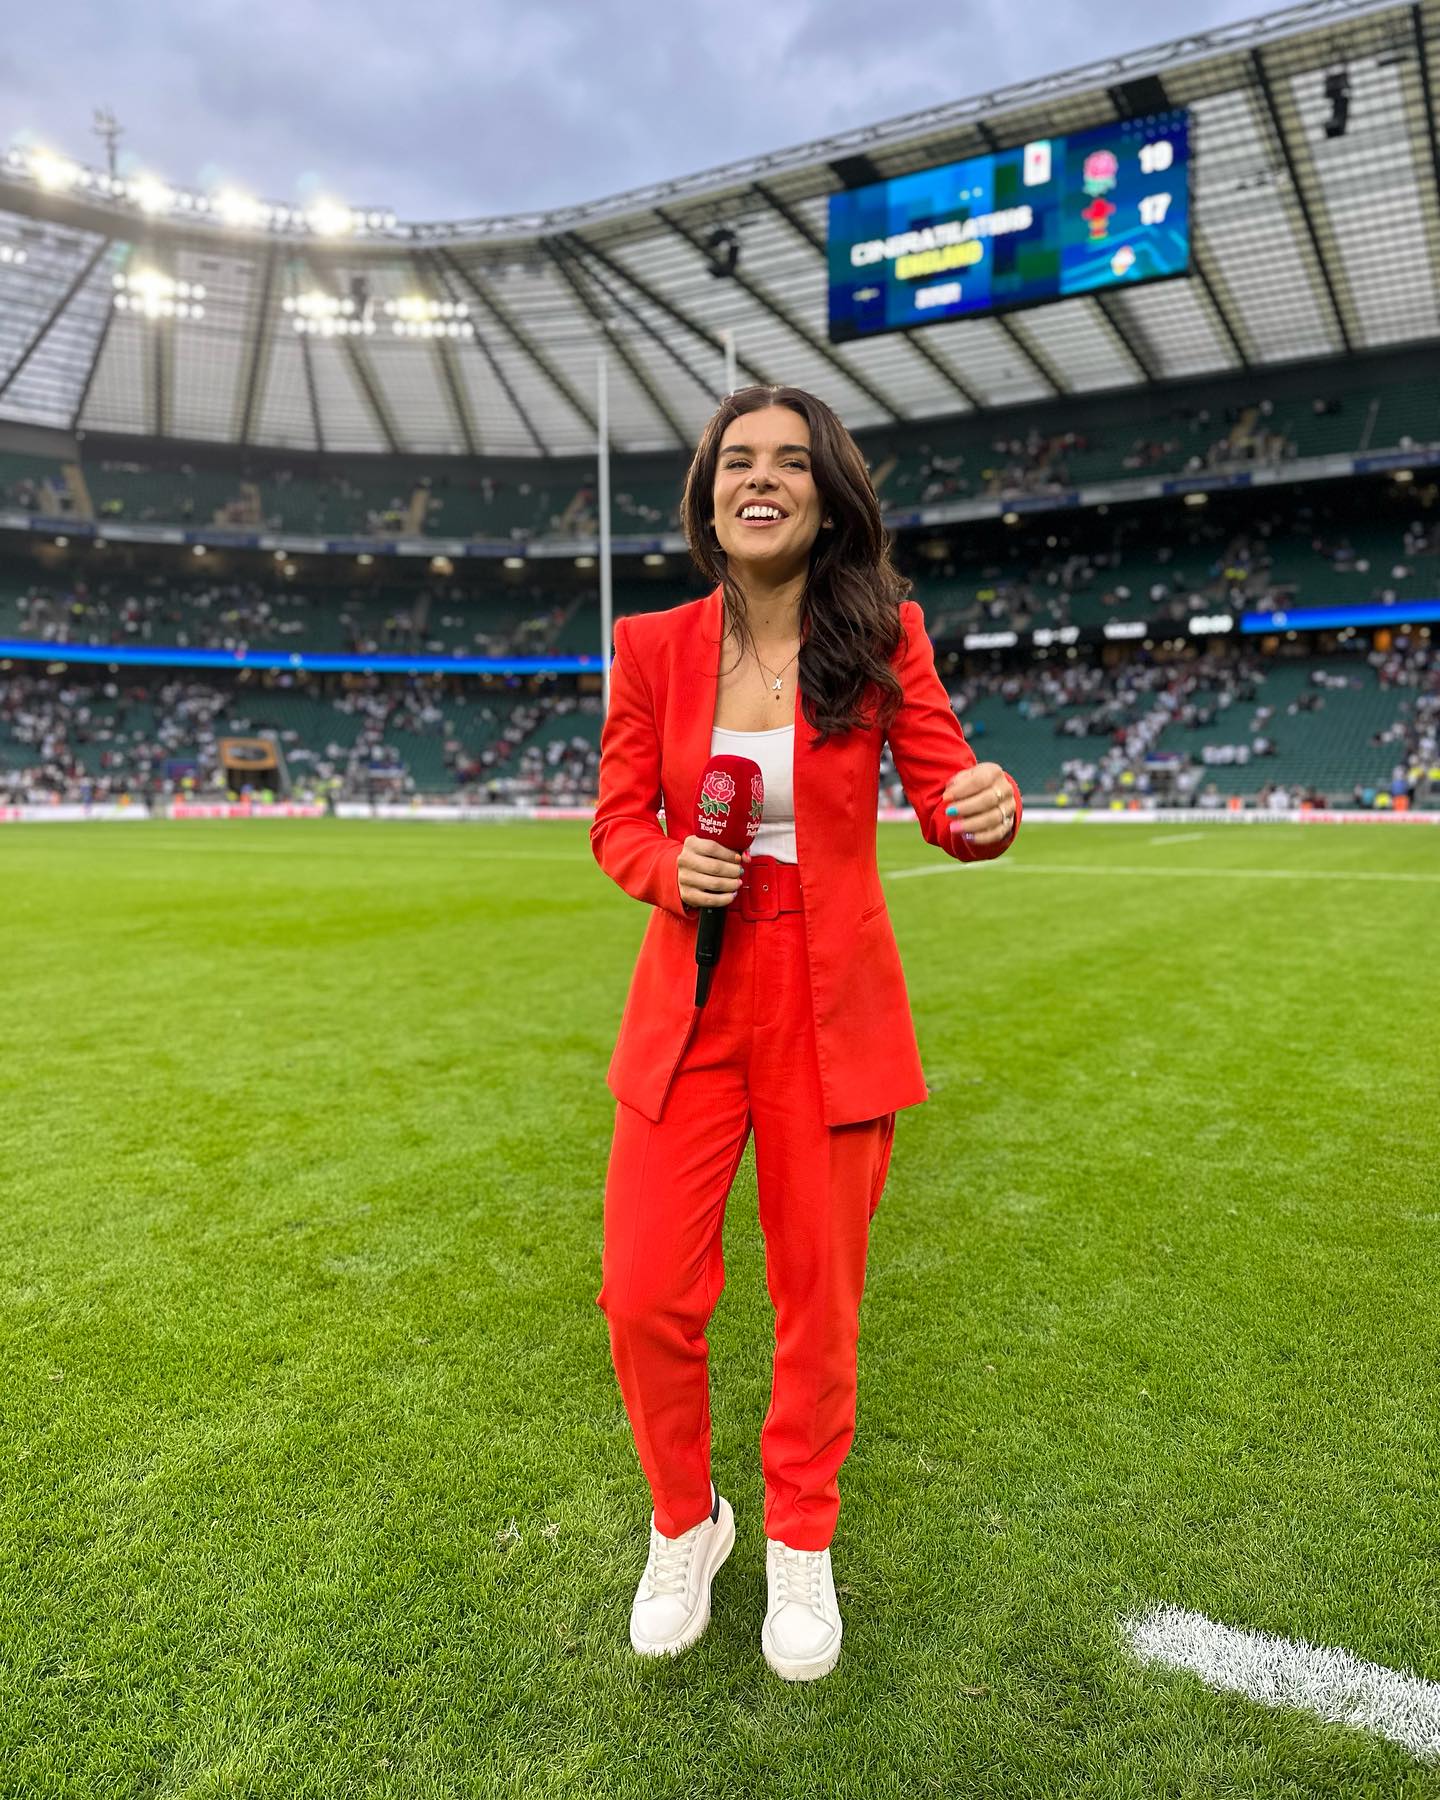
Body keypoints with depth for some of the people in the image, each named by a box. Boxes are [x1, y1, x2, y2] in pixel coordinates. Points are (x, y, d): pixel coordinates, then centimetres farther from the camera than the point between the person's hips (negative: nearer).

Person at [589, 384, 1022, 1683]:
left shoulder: (882, 634, -2)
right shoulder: (654, 647, 1)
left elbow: (945, 791, -1)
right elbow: (619, 821, 6)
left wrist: (987, 804, -25)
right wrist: (674, 870, -16)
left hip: (832, 1013, -1)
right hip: (691, 1002, 1)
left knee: (819, 1303, 10)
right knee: (645, 1297, 1)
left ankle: (801, 1544, 39)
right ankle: (686, 1525, 33)